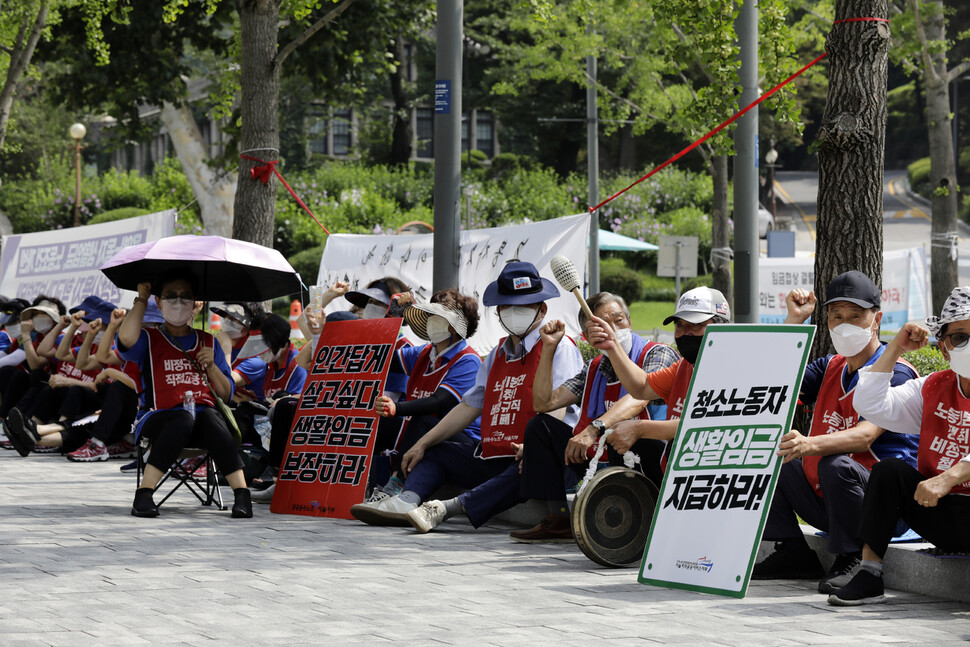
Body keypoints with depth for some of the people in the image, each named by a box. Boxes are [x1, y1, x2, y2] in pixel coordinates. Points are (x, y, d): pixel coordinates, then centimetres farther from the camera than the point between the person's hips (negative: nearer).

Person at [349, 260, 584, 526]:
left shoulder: (560, 349, -3)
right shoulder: (498, 354, 21)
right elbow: (469, 407, 22)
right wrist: (422, 444, 15)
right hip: (492, 459, 8)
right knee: (437, 452, 8)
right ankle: (406, 501, -23)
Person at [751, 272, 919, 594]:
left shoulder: (896, 373, -11)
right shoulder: (830, 367, 14)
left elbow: (864, 436, -27)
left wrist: (809, 445, -45)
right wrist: (795, 319, 2)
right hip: (824, 504, 8)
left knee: (836, 465, -36)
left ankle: (851, 560, -18)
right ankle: (793, 554, 1)